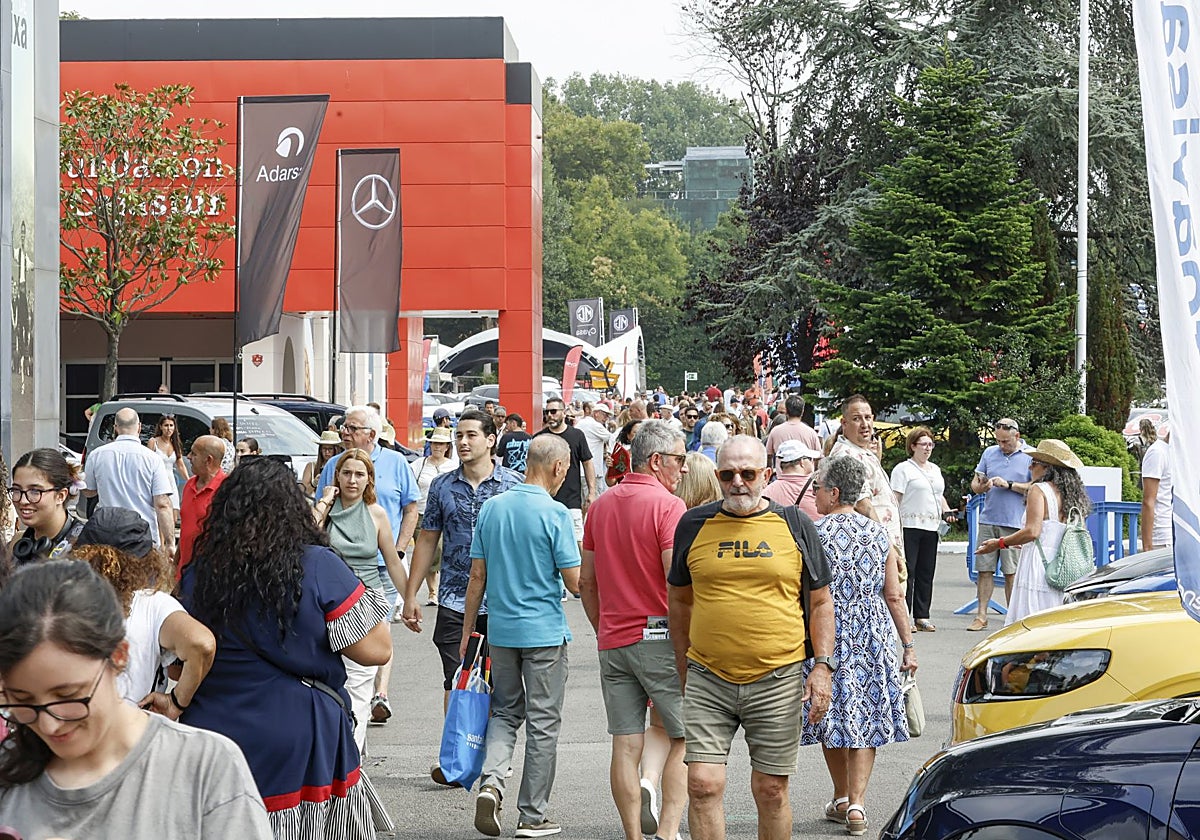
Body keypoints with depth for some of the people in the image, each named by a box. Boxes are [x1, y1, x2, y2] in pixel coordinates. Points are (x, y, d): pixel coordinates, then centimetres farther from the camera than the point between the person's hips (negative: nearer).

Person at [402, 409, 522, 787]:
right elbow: (427, 541, 12)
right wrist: (410, 595, 8)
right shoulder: (442, 486, 7)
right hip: (454, 600, 1)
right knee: (456, 681, -1)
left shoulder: (513, 485, 0)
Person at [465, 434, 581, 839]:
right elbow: (574, 582, -13)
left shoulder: (491, 508, 2)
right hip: (544, 631, -4)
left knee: (504, 712, 18)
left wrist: (467, 629, 13)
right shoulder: (555, 513, -14)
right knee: (543, 722, 6)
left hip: (500, 629, 5)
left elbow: (477, 575, 6)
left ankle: (491, 780, -6)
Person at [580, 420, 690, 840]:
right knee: (685, 736, 4)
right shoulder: (668, 505, -11)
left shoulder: (601, 505, 11)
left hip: (613, 641, 6)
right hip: (660, 636, -6)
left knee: (626, 743, 6)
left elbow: (586, 581, 15)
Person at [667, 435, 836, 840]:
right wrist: (684, 668, 13)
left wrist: (823, 667, 0)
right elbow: (679, 600, 14)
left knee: (771, 790, 6)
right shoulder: (694, 525, 5)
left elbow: (820, 602, 9)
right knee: (703, 784, -7)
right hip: (708, 680, 1)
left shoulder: (795, 526, 4)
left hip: (777, 681, 0)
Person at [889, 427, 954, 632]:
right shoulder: (903, 469, -2)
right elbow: (895, 499, -8)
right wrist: (895, 527, -16)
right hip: (909, 527, -7)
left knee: (926, 573, 8)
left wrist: (946, 511, 10)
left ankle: (922, 616, 13)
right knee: (907, 572, -7)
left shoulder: (935, 469, 21)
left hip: (931, 527, 7)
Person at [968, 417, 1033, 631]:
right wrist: (982, 486, -7)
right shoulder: (989, 453, 14)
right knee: (984, 570, 2)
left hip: (1015, 524, -4)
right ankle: (981, 616, 7)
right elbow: (974, 483, 16)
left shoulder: (1030, 457, 2)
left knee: (1012, 573, -1)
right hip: (988, 521, 4)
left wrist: (1009, 485, -13)